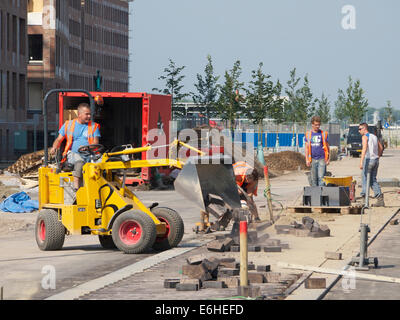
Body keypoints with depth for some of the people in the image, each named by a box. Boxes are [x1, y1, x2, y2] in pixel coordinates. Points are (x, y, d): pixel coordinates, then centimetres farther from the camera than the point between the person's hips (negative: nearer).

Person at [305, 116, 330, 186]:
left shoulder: (324, 134, 4)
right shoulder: (308, 134, 9)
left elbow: (327, 147, 7)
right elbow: (307, 148, 11)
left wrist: (328, 159, 2)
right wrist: (307, 159, 2)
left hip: (322, 159, -2)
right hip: (312, 159, 2)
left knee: (321, 177, -11)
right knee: (313, 178, 5)